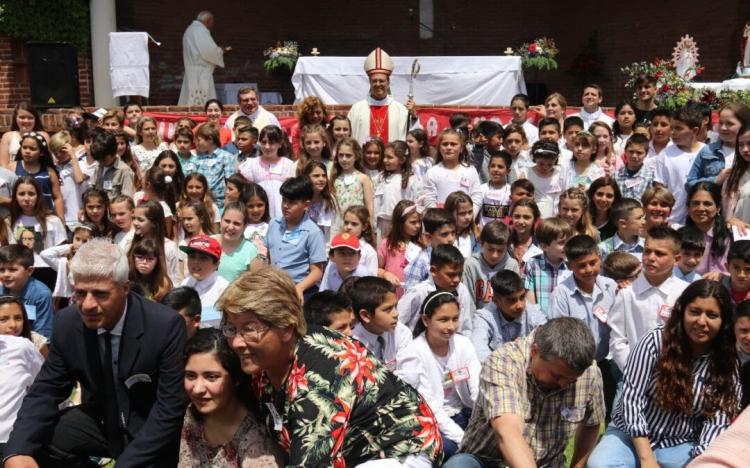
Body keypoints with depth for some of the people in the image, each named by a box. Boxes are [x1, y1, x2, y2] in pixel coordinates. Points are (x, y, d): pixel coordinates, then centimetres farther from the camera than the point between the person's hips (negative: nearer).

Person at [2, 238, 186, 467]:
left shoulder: (166, 326, -24)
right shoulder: (67, 322, -11)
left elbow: (170, 408, -21)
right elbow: (45, 391, -5)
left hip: (154, 430, -3)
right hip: (101, 421, 4)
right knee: (32, 445, -15)